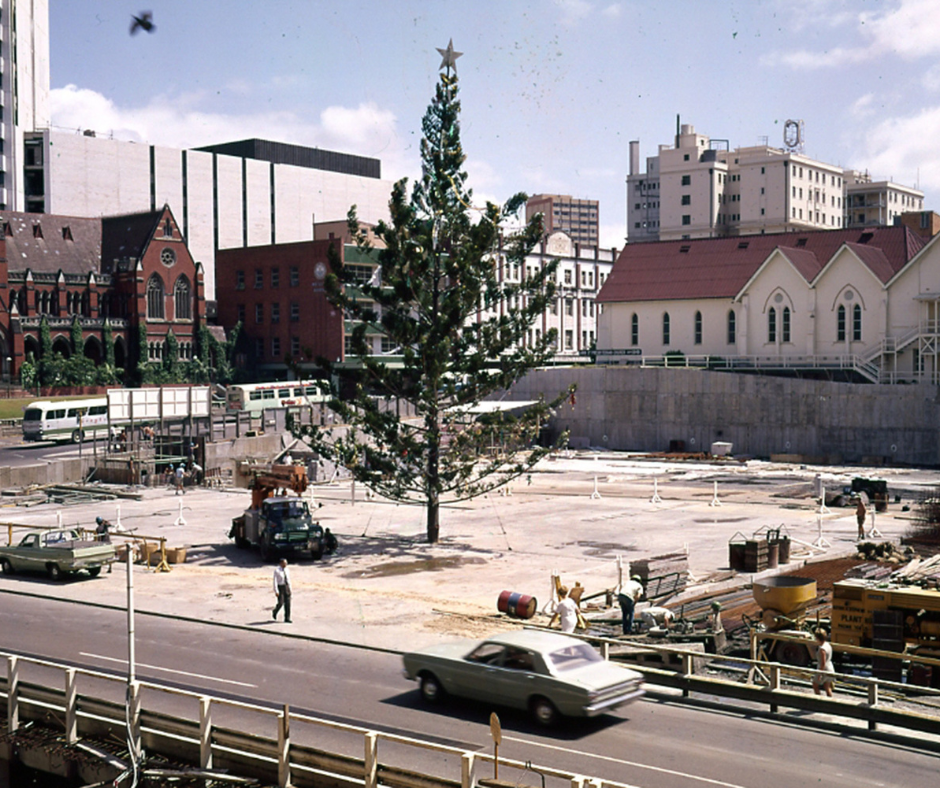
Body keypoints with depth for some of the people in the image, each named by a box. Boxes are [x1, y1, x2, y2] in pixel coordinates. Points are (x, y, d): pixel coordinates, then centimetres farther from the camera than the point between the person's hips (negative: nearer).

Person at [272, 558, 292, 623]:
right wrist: (276, 591, -21)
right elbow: (275, 581, -15)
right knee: (280, 603, -9)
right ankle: (275, 612, 24)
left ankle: (287, 619, 2)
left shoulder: (286, 570, 6)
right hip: (280, 588, -5)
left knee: (287, 603, -2)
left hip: (286, 587, 5)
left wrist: (290, 589, 13)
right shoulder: (277, 570, -13)